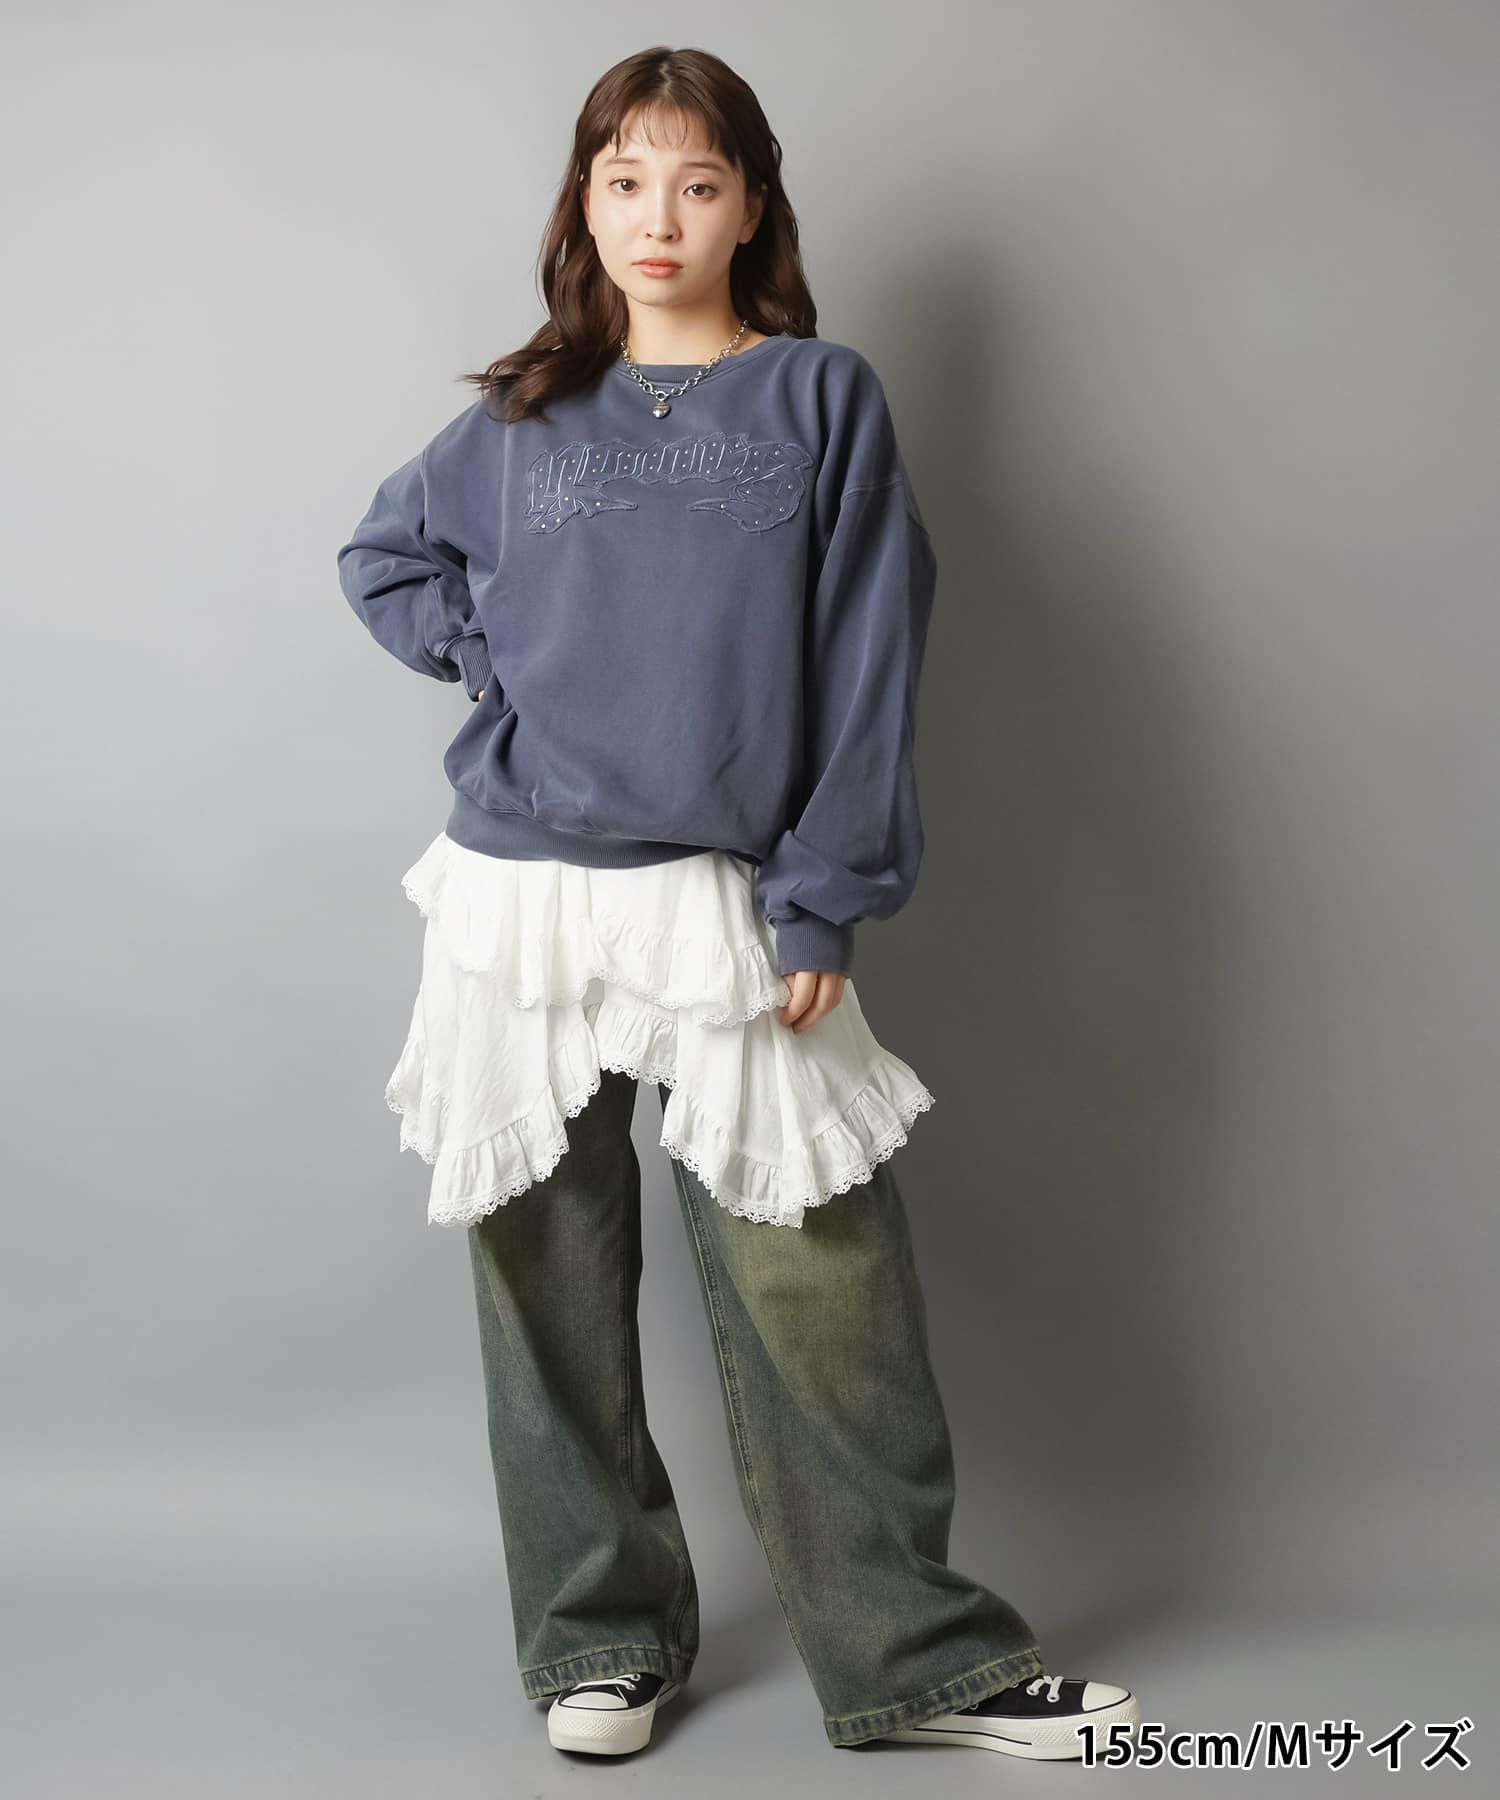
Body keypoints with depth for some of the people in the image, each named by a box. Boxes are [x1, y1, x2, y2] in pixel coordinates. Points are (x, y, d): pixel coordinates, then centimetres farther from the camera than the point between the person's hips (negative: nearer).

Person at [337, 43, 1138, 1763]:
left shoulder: (824, 398, 4)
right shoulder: (521, 420, 10)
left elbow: (866, 663, -1)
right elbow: (381, 560, 25)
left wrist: (825, 905, -7)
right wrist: (501, 657, 6)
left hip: (729, 907, -2)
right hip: (520, 904, 3)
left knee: (816, 1288, -3)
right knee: (550, 1283, 7)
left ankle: (913, 1653, 12)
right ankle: (600, 1637, 23)